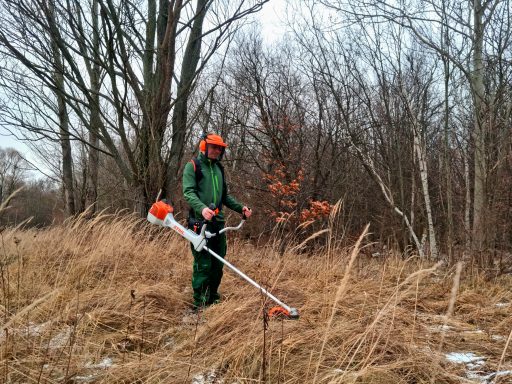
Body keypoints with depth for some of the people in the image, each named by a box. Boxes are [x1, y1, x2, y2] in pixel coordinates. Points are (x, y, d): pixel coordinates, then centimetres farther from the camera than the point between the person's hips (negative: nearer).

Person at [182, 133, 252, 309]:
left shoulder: (219, 168, 19)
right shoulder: (193, 166, -2)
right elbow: (188, 192, -13)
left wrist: (240, 208, 12)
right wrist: (202, 208, -30)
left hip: (218, 221, 7)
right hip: (200, 221, -7)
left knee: (218, 262, 9)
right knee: (203, 263, -7)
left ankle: (212, 297, 22)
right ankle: (199, 302, 2)